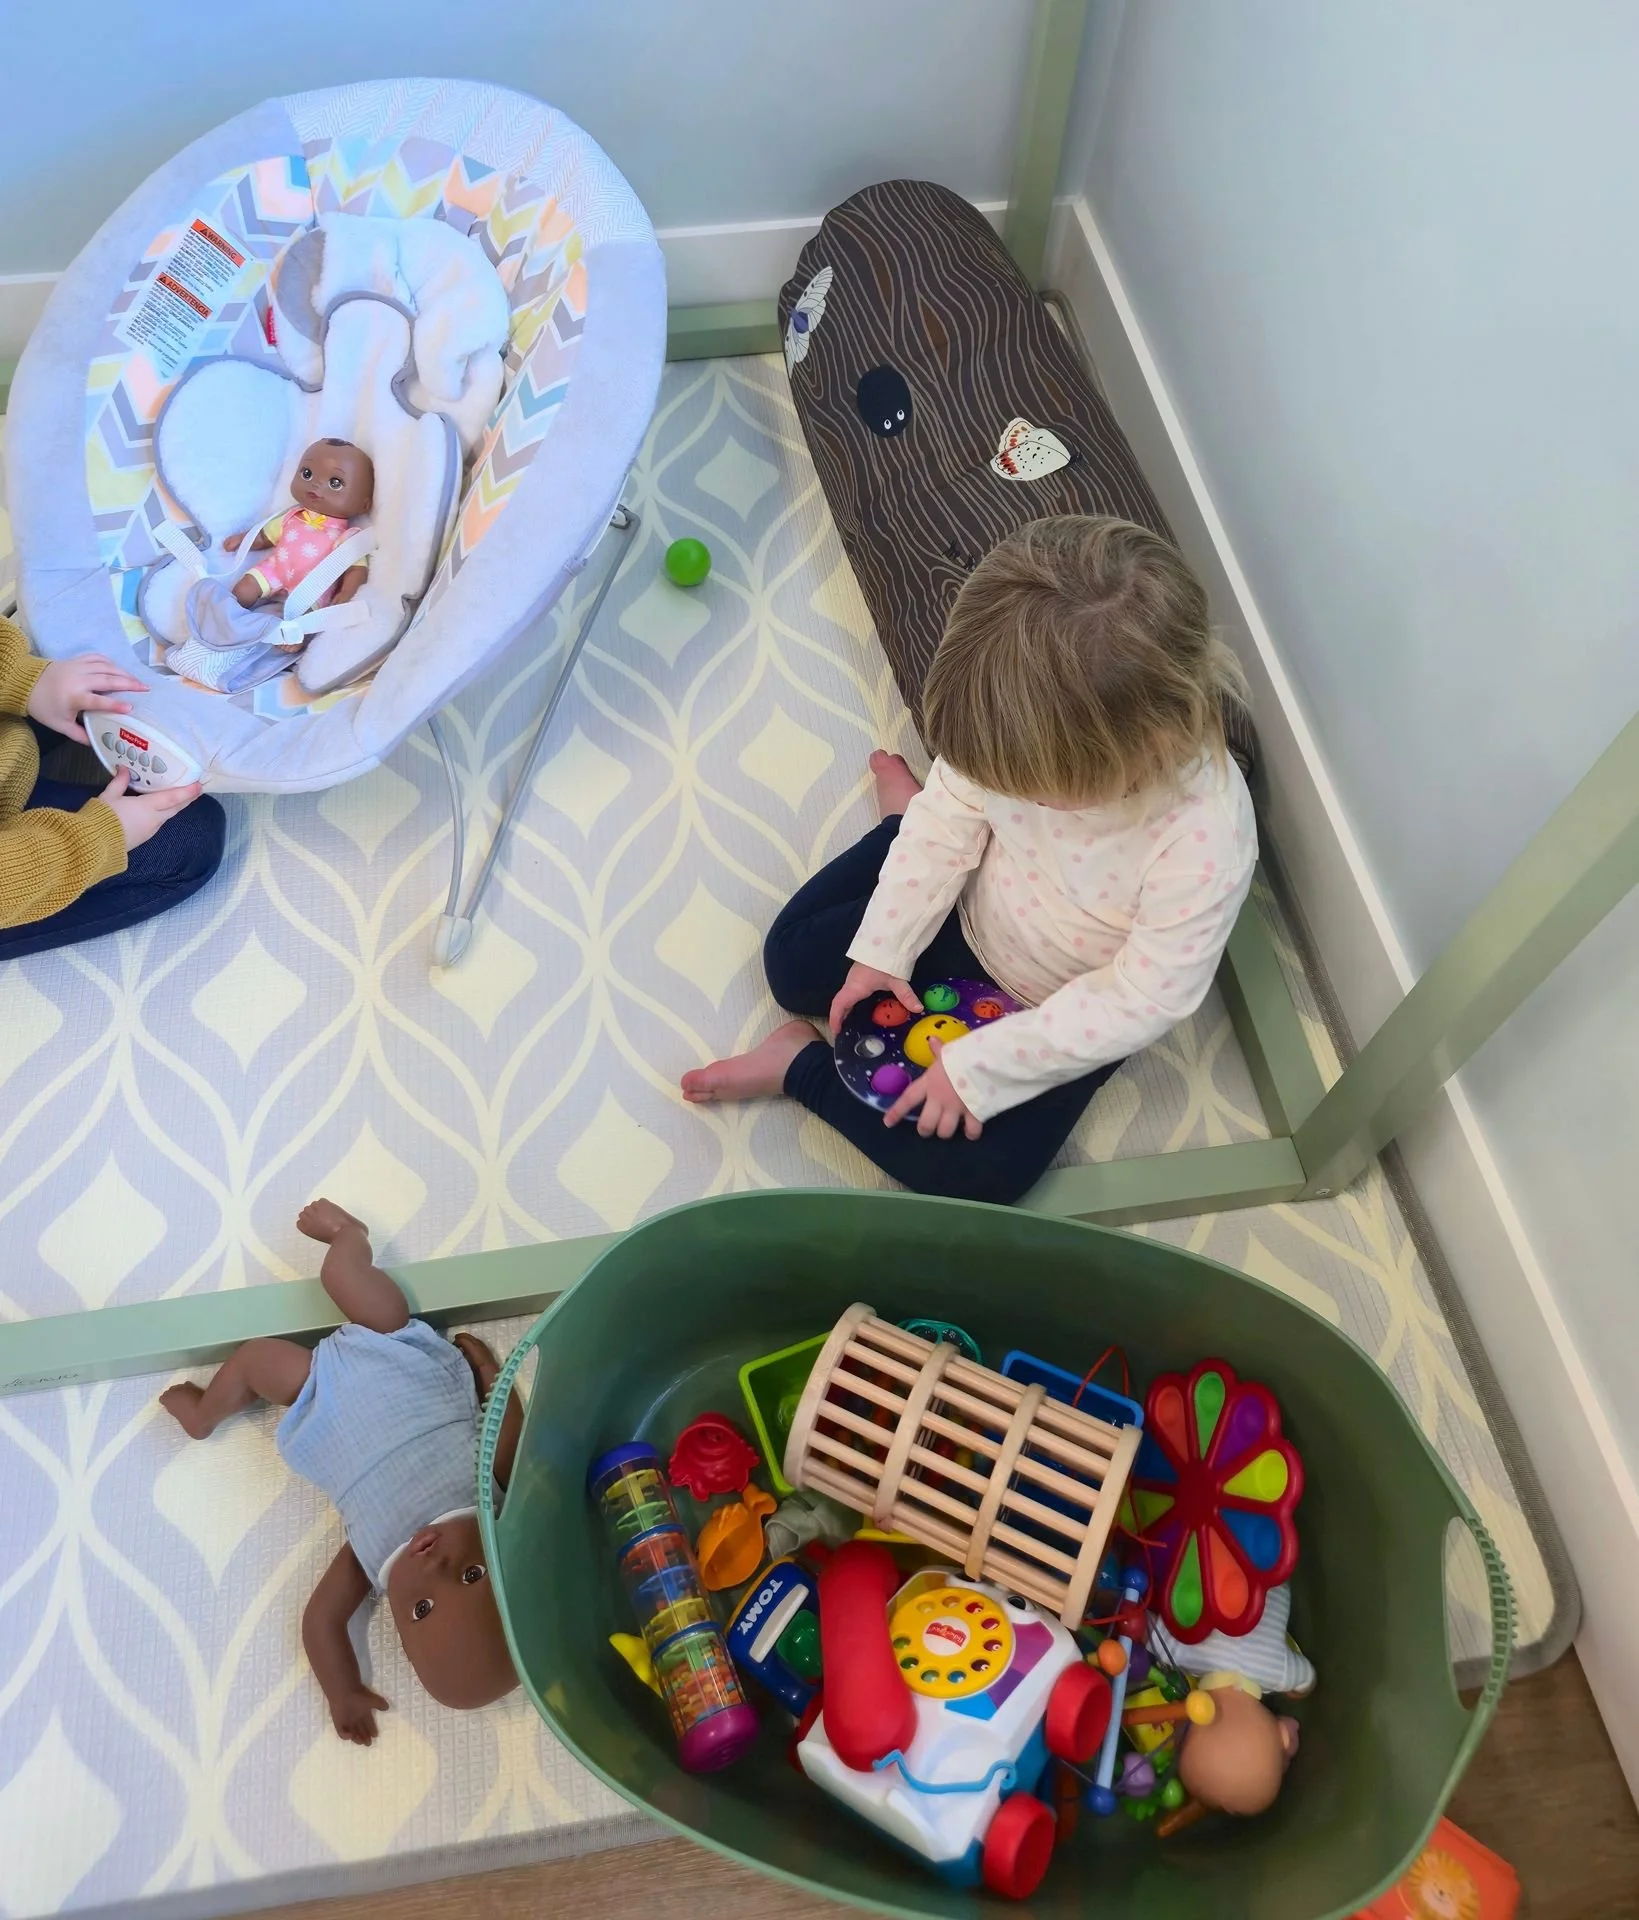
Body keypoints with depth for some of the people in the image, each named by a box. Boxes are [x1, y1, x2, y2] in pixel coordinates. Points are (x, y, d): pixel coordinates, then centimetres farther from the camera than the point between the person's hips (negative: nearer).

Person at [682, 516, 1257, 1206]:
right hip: (969, 913, 3)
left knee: (976, 1171, -14)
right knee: (792, 961, 10)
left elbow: (1139, 1003, -29)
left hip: (1073, 1009, -3)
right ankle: (904, 810, 26)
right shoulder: (1032, 719, -29)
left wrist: (981, 1069, -27)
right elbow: (954, 816, -11)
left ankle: (804, 1065, 3)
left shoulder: (1206, 840, -39)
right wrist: (884, 948, -10)